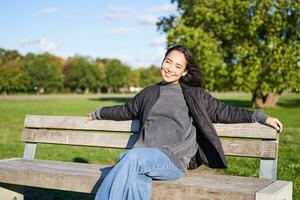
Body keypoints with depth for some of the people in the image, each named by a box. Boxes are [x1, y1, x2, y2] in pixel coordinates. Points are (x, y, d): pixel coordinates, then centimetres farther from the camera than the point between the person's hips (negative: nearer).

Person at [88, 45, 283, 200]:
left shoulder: (195, 95, 15)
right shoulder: (149, 93, 25)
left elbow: (224, 111, 15)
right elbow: (126, 111, 39)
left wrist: (261, 117, 8)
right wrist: (98, 113, 50)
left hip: (174, 160, -2)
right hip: (143, 156, 3)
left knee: (133, 157, -35)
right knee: (134, 181, -36)